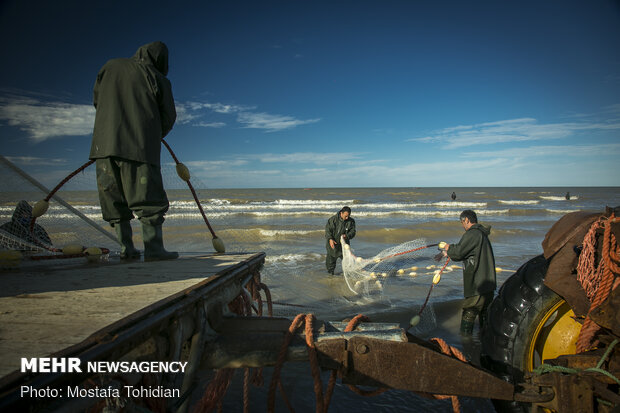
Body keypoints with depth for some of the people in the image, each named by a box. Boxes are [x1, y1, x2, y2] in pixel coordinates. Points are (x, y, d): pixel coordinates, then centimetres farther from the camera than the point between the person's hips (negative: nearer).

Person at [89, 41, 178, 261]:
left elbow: (97, 100, 22)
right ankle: (153, 248, -8)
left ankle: (126, 248, 10)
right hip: (140, 146, -4)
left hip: (105, 143, 4)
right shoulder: (158, 79, 5)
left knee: (116, 199, 9)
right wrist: (156, 136, 24)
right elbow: (169, 117, 6)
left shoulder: (110, 66, 15)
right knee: (149, 197, -3)